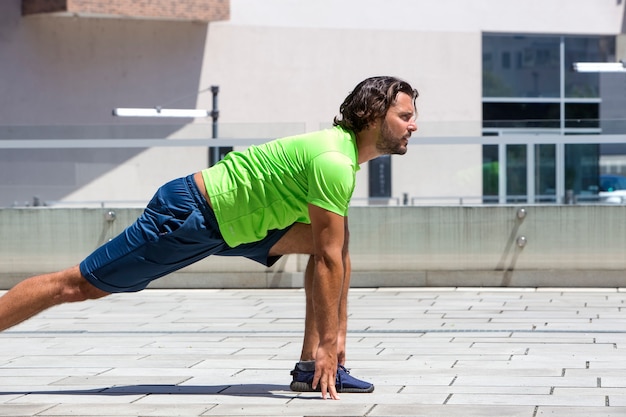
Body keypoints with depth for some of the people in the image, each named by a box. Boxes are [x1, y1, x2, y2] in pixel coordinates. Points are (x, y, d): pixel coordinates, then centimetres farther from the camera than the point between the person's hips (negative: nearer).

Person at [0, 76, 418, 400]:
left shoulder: (343, 154, 6)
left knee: (331, 242, 2)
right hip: (187, 216, -10)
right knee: (77, 285, -5)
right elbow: (327, 262, -24)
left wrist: (338, 334, 10)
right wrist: (327, 346, -21)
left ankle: (311, 369, 0)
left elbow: (340, 256, 11)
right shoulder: (333, 162, -24)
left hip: (229, 222, 10)